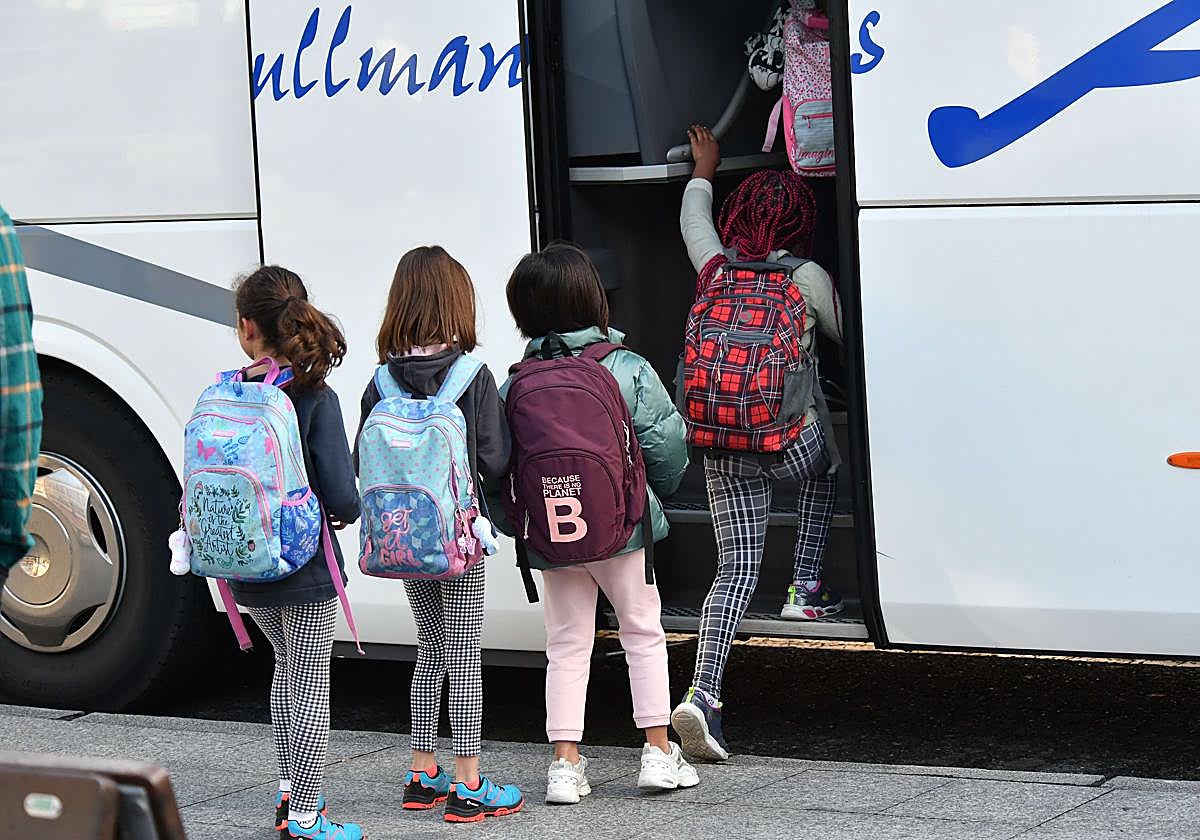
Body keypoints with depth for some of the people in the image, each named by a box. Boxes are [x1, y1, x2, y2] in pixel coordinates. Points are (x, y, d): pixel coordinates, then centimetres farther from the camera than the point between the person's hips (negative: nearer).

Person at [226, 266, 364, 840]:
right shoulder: (315, 399, -16)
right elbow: (342, 496, -19)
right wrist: (346, 514, 5)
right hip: (304, 566, -4)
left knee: (288, 666, 25)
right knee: (310, 681, 6)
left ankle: (288, 792, 30)